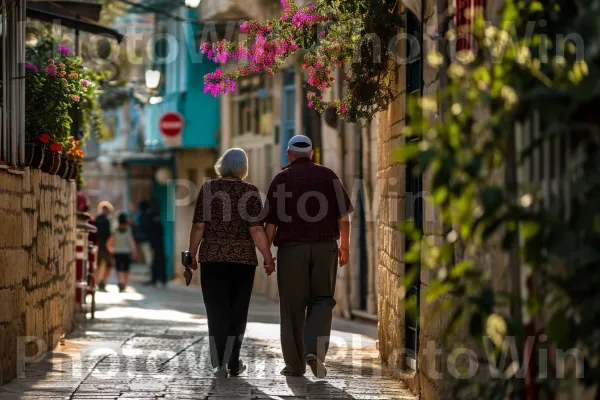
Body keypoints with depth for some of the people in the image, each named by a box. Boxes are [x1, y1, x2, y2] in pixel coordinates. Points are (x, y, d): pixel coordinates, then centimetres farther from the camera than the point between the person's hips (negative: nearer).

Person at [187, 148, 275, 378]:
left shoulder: (208, 188, -1)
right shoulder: (250, 192, -4)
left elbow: (199, 226, -2)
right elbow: (256, 230, -9)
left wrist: (192, 254, 7)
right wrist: (268, 257, -1)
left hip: (212, 257, 0)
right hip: (243, 258, 0)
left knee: (217, 310, 1)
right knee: (237, 311, 12)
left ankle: (219, 363, -11)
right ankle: (233, 363, 16)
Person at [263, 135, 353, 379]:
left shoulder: (282, 178, 2)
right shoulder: (328, 176, 5)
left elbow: (271, 222, -1)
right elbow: (343, 216, 3)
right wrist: (344, 246, 14)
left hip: (291, 248, -1)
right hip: (325, 246, 1)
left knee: (293, 306, 5)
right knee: (322, 300, 12)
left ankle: (295, 364, 8)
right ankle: (314, 349, -9)